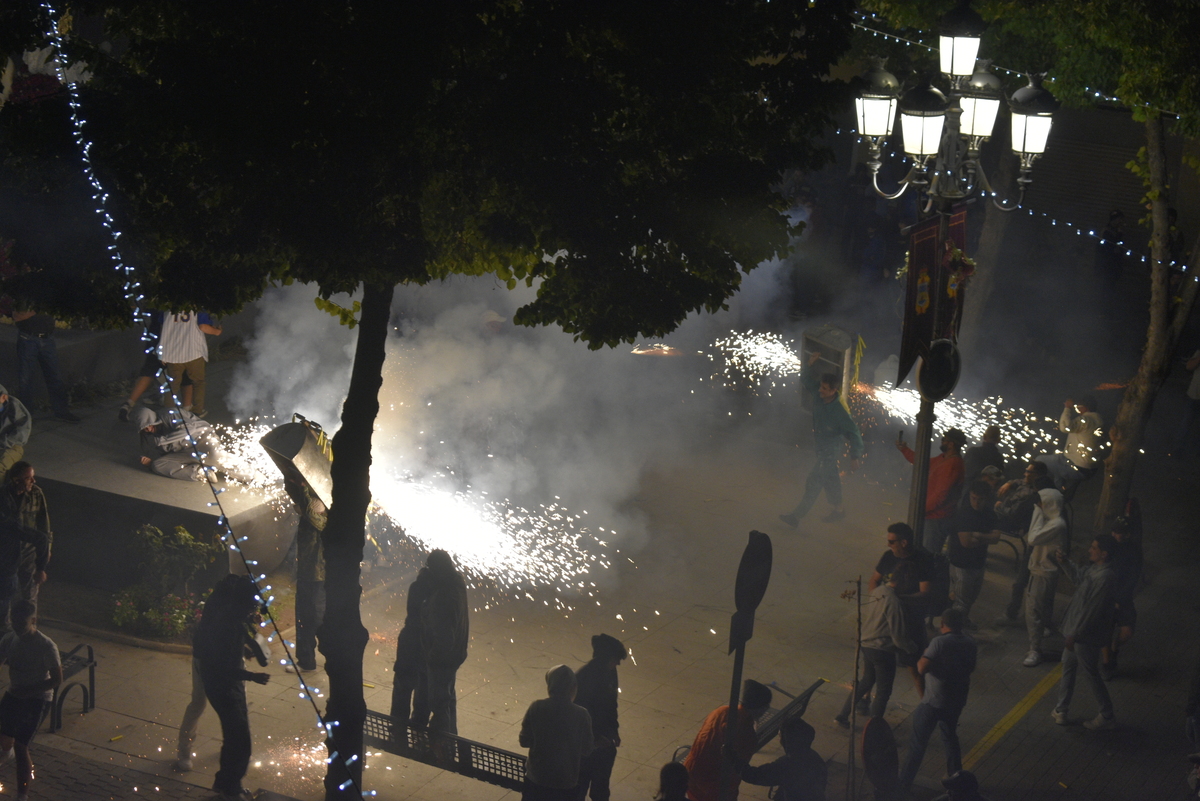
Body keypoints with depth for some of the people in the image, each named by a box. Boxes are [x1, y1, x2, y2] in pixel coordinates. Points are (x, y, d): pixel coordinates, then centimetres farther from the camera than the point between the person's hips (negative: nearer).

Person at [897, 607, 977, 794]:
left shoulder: (940, 642, -22)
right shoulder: (969, 642, -2)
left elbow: (923, 668, -28)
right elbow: (971, 668, 12)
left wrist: (922, 658, -9)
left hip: (933, 702, -6)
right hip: (957, 701, 6)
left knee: (917, 743, 3)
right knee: (950, 737, 26)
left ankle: (903, 784, 8)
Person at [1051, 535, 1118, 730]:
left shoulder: (1104, 577, -30)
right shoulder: (1093, 568, 0)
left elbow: (1091, 611, -28)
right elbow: (1078, 576, 24)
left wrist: (1075, 635, -21)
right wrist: (1065, 562, 9)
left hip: (1087, 636, -10)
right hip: (1074, 629, 10)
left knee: (1091, 674, 6)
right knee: (1068, 667, 21)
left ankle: (1107, 717, 20)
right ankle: (1061, 709, 34)